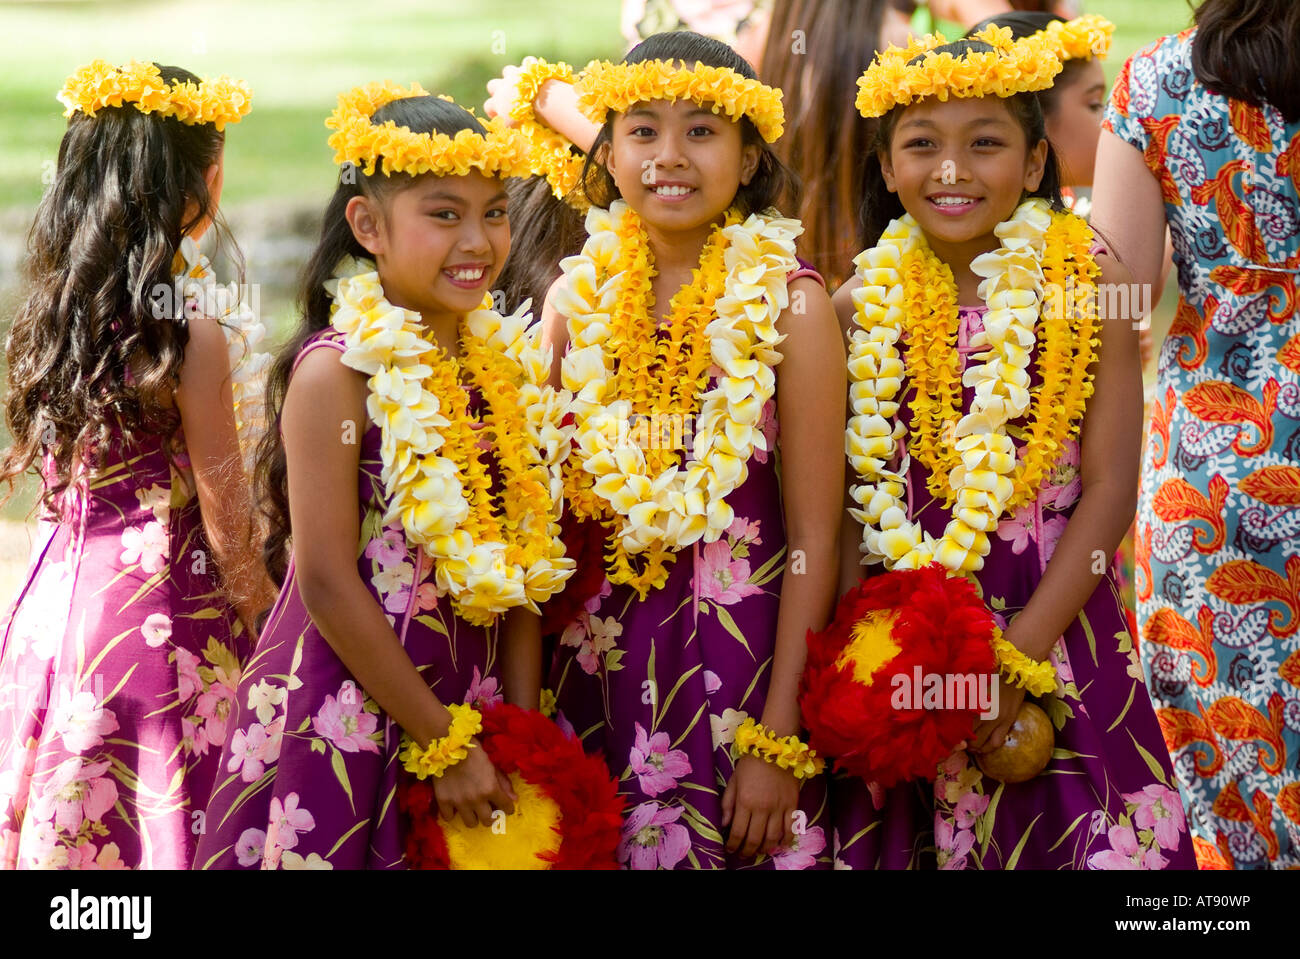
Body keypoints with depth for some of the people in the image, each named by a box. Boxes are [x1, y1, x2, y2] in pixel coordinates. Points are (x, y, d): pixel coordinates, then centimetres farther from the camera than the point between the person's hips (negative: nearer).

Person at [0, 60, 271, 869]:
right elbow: (225, 525, -12)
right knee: (161, 816, 2)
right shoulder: (193, 333, -16)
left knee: (72, 817, 13)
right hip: (165, 616, -6)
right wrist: (273, 632, 0)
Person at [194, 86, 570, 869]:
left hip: (468, 710, 6)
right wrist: (444, 744, -12)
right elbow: (328, 585, -15)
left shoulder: (510, 363, 5)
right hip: (345, 729, -5)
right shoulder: (336, 372, -12)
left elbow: (520, 569, 8)